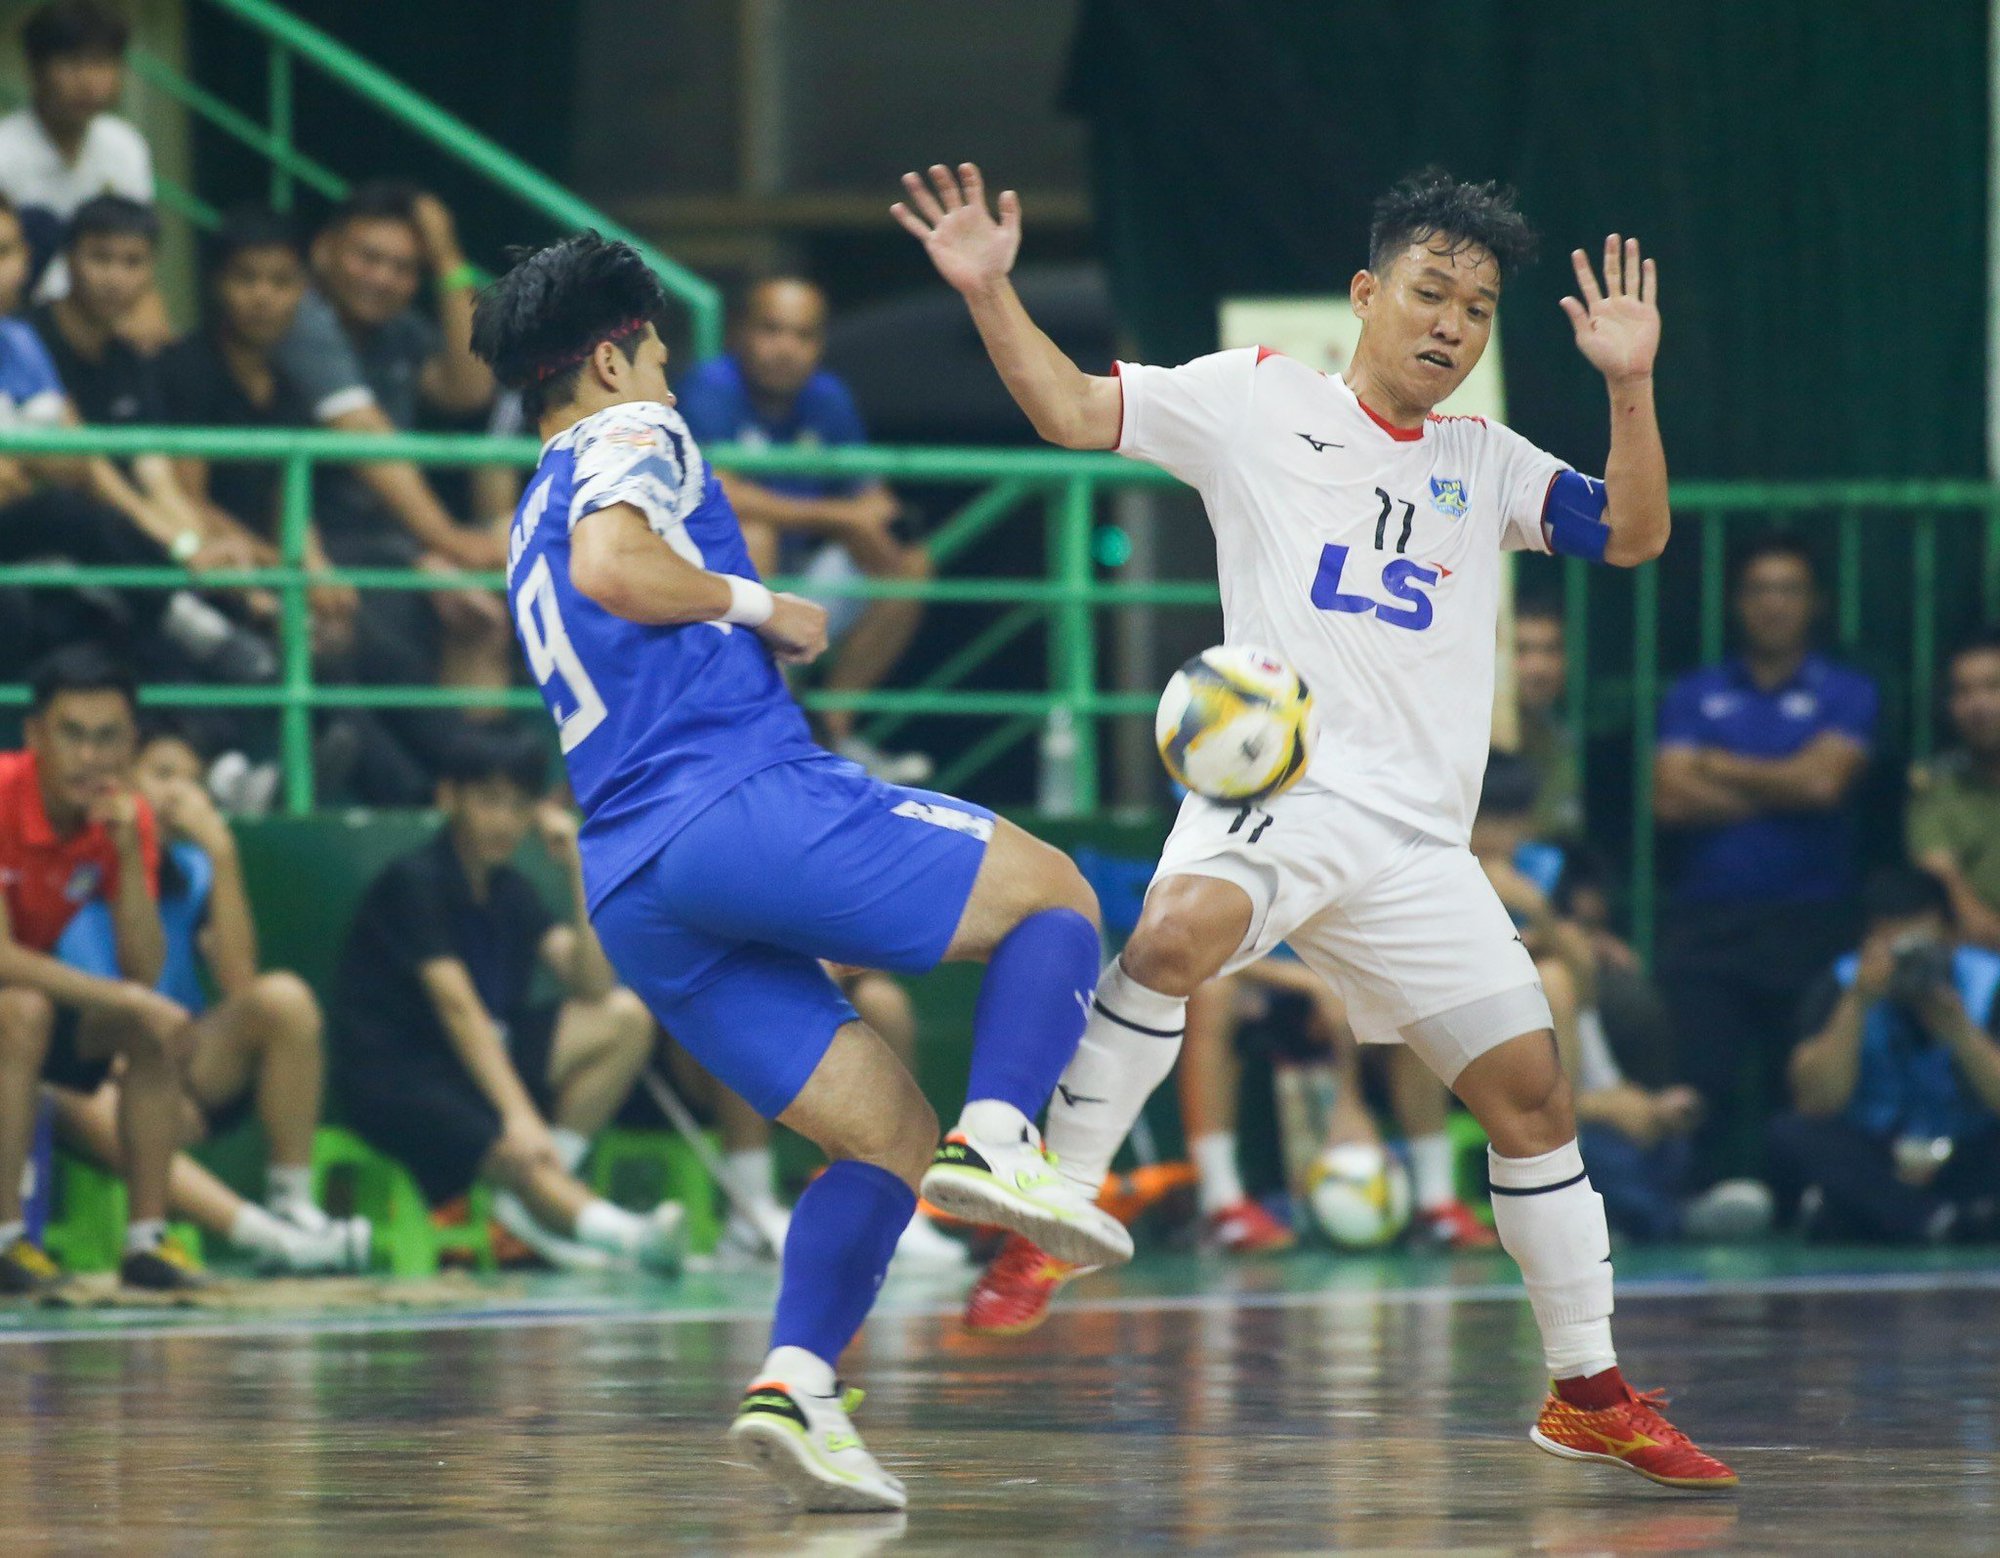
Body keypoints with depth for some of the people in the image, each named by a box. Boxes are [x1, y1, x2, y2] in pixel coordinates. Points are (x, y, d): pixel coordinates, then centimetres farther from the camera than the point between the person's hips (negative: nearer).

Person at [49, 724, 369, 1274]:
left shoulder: (191, 872, 7)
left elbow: (239, 984, -7)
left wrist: (222, 853, -12)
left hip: (196, 1075, 5)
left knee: (284, 997, -23)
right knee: (98, 1115, -40)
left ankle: (293, 1205, -20)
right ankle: (269, 1237, -51)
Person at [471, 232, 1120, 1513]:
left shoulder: (535, 527, 31)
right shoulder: (632, 438, 5)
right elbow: (613, 570, -16)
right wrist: (756, 605, -3)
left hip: (631, 891, 8)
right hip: (745, 800, -8)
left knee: (887, 1134, 9)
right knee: (1057, 898, 2)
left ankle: (797, 1382, -12)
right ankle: (998, 1138, -23)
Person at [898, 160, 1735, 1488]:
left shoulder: (1486, 465, 18)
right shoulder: (1258, 400, 7)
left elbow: (1633, 536, 7)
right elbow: (1075, 412, 2)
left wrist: (1630, 386, -6)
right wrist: (990, 294, -12)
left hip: (1416, 837, 5)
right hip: (1273, 790, -4)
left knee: (1530, 1089, 2)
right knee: (1180, 932, -37)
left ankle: (1589, 1393, 16)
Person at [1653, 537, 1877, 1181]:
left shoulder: (1845, 694, 9)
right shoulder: (1695, 695, 13)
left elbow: (1823, 781, -9)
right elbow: (1672, 799, -1)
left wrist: (1723, 768, 2)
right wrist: (1780, 791, -2)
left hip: (1806, 917, -1)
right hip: (1704, 916, 1)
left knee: (1797, 1081, -3)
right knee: (1703, 1078, -10)